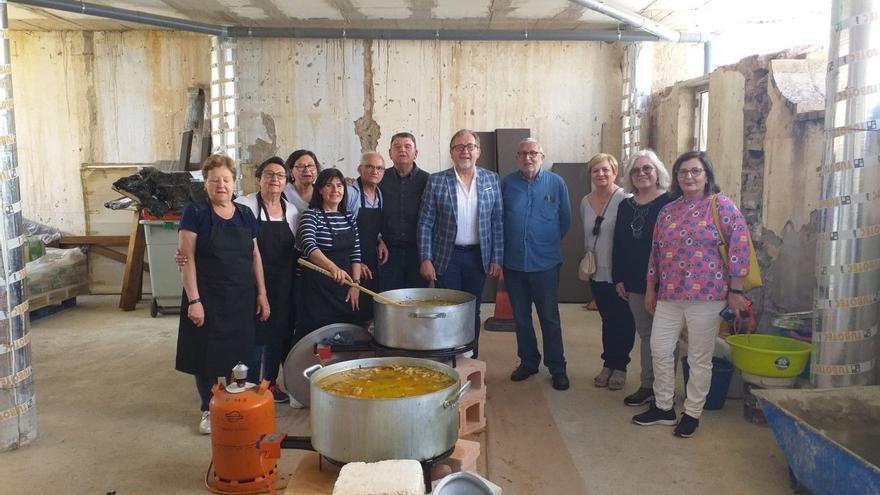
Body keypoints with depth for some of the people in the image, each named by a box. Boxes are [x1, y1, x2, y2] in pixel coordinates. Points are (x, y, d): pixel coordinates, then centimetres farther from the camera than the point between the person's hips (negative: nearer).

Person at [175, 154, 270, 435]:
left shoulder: (245, 214, 7)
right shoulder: (195, 213, -6)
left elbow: (255, 256, 11)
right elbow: (187, 259, -10)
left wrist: (262, 294, 6)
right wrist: (193, 300, -16)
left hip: (242, 299, 4)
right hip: (207, 299, -3)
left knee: (240, 354, 10)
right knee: (206, 355, 6)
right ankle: (209, 410, 24)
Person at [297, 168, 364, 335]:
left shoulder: (348, 217, 10)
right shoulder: (311, 215, -8)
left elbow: (355, 252, 11)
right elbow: (310, 248, -24)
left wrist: (356, 283, 2)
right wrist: (333, 267, -40)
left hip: (345, 285, 6)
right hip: (319, 288, -6)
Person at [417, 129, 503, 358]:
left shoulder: (491, 179, 3)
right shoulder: (436, 181, -2)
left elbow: (497, 222, 3)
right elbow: (425, 223, -3)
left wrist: (496, 259, -1)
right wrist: (426, 259, -9)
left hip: (478, 257, 2)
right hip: (446, 257, -1)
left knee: (472, 312, 11)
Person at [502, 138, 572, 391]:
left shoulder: (556, 183, -3)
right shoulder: (507, 184, 0)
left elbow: (565, 220, 6)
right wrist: (501, 253, 10)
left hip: (545, 263, -2)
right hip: (514, 263, 2)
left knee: (550, 317, 4)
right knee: (520, 317, 13)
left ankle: (557, 368, 15)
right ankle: (528, 362, 28)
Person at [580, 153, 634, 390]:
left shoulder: (625, 200, -13)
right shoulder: (586, 202, 6)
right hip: (597, 273, 5)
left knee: (622, 322, 7)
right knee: (607, 320, 16)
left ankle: (619, 366, 21)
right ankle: (608, 364, 27)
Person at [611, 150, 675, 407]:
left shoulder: (669, 204, -8)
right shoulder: (625, 206, 10)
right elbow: (618, 245, 12)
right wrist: (618, 279, 8)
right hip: (634, 284, 5)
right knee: (645, 335, 13)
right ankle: (647, 386, 23)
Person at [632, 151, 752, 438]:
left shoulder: (722, 206, -5)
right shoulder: (667, 211, 10)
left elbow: (740, 248, -9)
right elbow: (655, 251, 15)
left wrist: (735, 291, -10)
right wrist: (651, 288, 15)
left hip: (706, 295, -5)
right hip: (668, 295, 5)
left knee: (700, 358, 5)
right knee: (659, 349, 8)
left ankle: (692, 414, 21)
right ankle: (663, 407, 25)